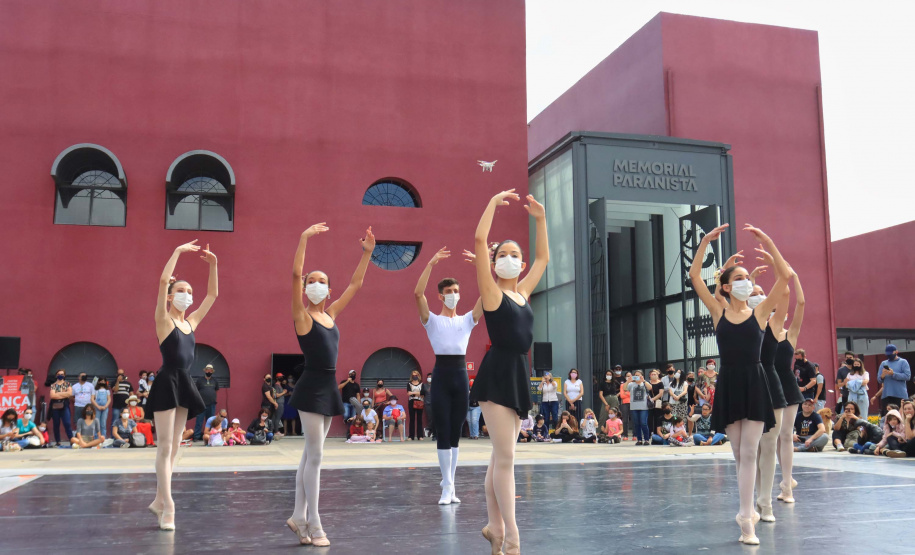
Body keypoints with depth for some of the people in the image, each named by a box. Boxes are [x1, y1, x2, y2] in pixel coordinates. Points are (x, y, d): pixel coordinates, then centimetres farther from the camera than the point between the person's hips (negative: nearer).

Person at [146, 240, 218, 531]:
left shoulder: (191, 322, 13)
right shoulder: (164, 320, -3)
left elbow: (212, 294, 17)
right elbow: (163, 280, -16)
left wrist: (212, 265, 10)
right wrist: (178, 251, -12)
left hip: (184, 384, 7)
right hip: (167, 383, -7)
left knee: (173, 447, 10)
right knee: (165, 446, -6)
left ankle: (159, 500, 19)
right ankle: (167, 507, -6)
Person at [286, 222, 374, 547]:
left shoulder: (331, 314, 12)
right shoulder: (302, 316, -5)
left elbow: (356, 283, 18)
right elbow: (295, 274, -17)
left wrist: (367, 252, 15)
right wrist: (305, 237, -19)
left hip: (328, 388, 7)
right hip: (311, 388, -7)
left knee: (310, 454, 11)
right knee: (315, 455, -6)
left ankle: (299, 516, 18)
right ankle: (313, 523, 2)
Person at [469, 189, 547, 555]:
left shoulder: (523, 292, 14)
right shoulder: (492, 292, -3)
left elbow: (543, 258, 26)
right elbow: (479, 240, -11)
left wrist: (540, 218, 23)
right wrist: (494, 202, -4)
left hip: (518, 374, 7)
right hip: (497, 374, -7)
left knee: (500, 457, 12)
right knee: (505, 458, -8)